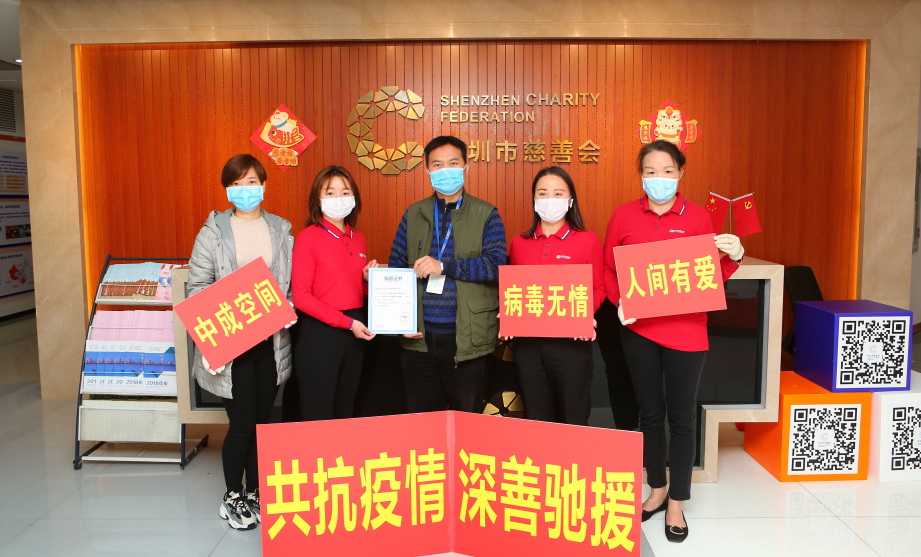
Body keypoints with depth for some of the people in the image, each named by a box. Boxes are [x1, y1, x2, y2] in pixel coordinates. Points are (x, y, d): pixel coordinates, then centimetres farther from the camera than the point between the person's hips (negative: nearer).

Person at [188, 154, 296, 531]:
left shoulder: (281, 230, 8)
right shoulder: (213, 231, 0)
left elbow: (292, 284, 12)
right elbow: (197, 286, -4)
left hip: (271, 341, 3)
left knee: (262, 422, 11)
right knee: (242, 424, 1)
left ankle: (255, 495, 29)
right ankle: (232, 498, 24)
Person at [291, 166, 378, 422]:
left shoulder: (358, 238, 11)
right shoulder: (308, 237, -7)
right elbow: (301, 296, -12)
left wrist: (368, 279, -3)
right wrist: (347, 322, -16)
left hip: (354, 334, 6)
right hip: (319, 333, -6)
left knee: (345, 411, 15)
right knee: (317, 417, 1)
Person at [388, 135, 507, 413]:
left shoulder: (486, 215, 1)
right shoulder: (413, 215, 9)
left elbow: (495, 265, -12)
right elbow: (396, 269, 8)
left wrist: (444, 266, -20)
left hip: (467, 339, -2)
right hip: (420, 338, 3)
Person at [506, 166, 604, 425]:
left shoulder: (587, 240, -1)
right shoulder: (519, 242, 8)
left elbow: (597, 288, 1)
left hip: (571, 341, -3)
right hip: (527, 341, 3)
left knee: (573, 420, 6)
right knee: (536, 418, 14)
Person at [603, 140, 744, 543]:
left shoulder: (697, 217, 1)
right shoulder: (624, 215, 3)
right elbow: (609, 269, 6)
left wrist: (733, 257, -14)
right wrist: (619, 302, -10)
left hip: (686, 331, -1)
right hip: (639, 329, 1)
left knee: (682, 417, 6)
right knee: (650, 413, 14)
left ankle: (676, 503, 22)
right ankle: (657, 489, 33)